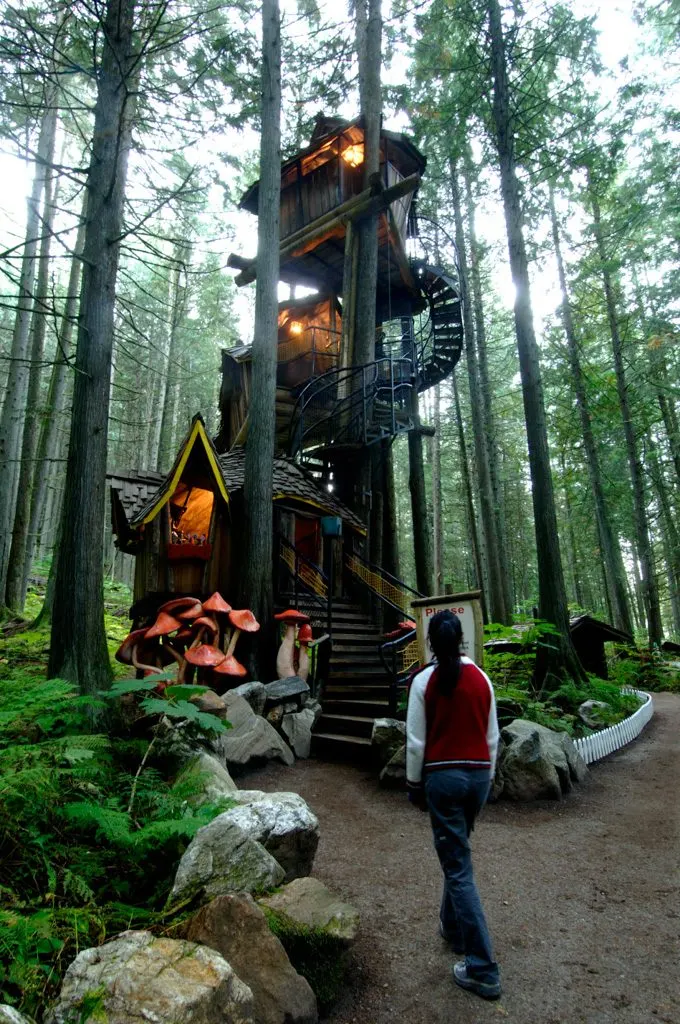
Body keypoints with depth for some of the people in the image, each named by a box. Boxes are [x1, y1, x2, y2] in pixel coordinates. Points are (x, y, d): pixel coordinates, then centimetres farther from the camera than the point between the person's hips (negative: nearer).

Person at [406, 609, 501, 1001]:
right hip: (478, 773, 5)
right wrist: (487, 777, 17)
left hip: (442, 776, -4)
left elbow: (416, 741, -9)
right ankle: (453, 925, 42)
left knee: (458, 866, 5)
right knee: (457, 851, 25)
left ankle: (482, 968, 9)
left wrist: (415, 784, 4)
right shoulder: (481, 679, -1)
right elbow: (492, 736, 5)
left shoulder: (424, 681, -12)